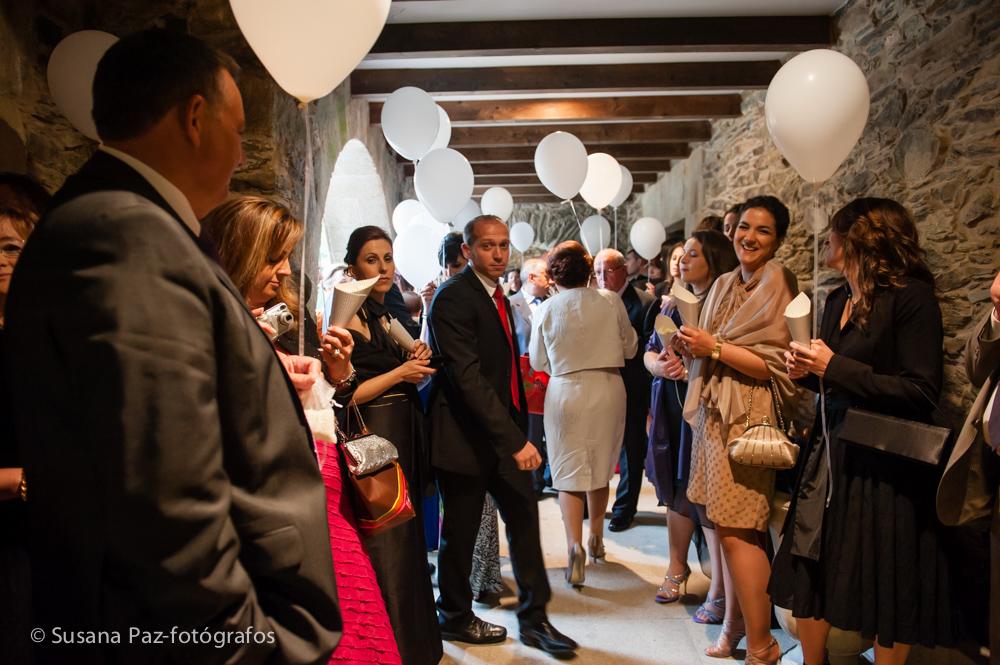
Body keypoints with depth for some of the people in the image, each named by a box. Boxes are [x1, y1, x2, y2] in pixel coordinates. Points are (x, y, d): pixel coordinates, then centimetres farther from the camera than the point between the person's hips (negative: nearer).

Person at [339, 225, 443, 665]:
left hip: (404, 438, 9)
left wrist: (416, 365, 0)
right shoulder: (351, 318, -13)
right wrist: (401, 372, -17)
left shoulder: (386, 317, 13)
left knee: (408, 542, 18)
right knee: (385, 550, 1)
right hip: (373, 438, -9)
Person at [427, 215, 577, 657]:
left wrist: (518, 428, 10)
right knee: (461, 531, 8)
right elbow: (467, 376, -26)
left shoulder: (498, 295, 11)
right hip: (466, 434, -8)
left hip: (504, 430, 8)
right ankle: (455, 617, 29)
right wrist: (514, 439, -30)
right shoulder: (454, 297, -17)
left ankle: (534, 618, 22)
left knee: (524, 517, 9)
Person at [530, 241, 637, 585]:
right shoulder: (611, 302, -6)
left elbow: (538, 362, 2)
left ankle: (575, 544, -10)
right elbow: (629, 347, 4)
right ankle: (596, 537, 32)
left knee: (569, 471, 6)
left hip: (565, 392, -2)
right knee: (600, 467, 18)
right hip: (608, 389, 2)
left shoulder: (546, 309, -7)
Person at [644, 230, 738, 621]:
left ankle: (720, 589, 9)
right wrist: (660, 365, -10)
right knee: (677, 490, 17)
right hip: (671, 408, 7)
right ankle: (677, 568, 34)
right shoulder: (674, 304, 13)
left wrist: (692, 368, -23)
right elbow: (650, 352, 11)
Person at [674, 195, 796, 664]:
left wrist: (715, 347, -16)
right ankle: (737, 618, 24)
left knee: (736, 528, -5)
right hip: (713, 414, 7)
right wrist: (691, 346, 1)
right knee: (723, 523, 10)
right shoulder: (723, 286, 14)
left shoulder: (777, 286, -7)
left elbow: (779, 364, -14)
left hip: (748, 418, -7)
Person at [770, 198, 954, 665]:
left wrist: (834, 368, -20)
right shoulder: (838, 300, 10)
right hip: (831, 455, 8)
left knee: (886, 595, 8)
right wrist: (808, 370, -1)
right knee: (809, 578, 13)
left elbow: (921, 393, -20)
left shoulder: (912, 297, -13)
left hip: (883, 466, -7)